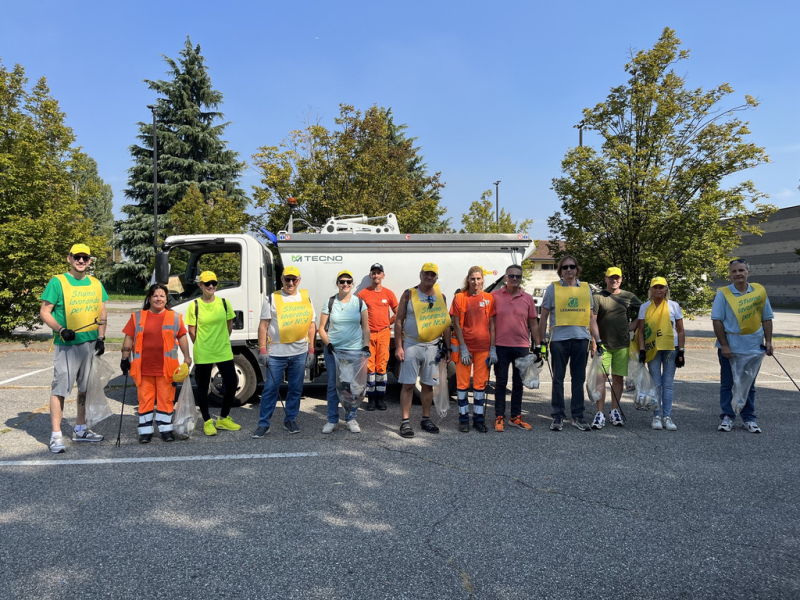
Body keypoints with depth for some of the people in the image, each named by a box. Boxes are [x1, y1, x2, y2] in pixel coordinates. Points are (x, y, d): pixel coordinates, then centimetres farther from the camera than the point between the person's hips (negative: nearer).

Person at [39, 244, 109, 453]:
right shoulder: (57, 282, -4)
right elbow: (44, 312, -6)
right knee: (60, 388, -6)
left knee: (85, 387, 13)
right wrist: (61, 330, -20)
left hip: (91, 343, 5)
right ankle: (56, 435, 0)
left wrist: (101, 338, 3)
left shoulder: (96, 284, 10)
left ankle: (80, 429, 25)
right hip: (67, 344, -5)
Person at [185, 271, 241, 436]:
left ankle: (223, 419, 23)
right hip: (202, 354, -2)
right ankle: (207, 421, 25)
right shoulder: (194, 306, -6)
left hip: (224, 352, 3)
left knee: (232, 383, 4)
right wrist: (202, 346, 3)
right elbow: (192, 331, -1)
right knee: (203, 388, 8)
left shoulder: (224, 303, 1)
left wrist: (221, 341, 9)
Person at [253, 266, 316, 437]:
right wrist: (262, 350, -8)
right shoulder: (272, 298, 0)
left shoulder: (306, 298, 8)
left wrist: (311, 351, 6)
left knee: (296, 389, 11)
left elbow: (311, 325, 10)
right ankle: (263, 424, 11)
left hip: (299, 353, 3)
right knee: (270, 389, 1)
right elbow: (263, 325, -2)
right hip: (276, 353, -3)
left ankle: (290, 420, 26)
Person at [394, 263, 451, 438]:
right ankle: (405, 422, 5)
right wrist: (398, 347, -8)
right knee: (408, 384, -2)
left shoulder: (441, 297, 9)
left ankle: (426, 419, 22)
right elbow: (399, 321, -2)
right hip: (411, 345, -3)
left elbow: (445, 324, 12)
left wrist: (447, 348, 9)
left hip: (432, 347, 3)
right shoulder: (409, 294, -1)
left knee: (428, 384, 10)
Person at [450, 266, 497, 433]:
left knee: (480, 383, 8)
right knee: (463, 383, 4)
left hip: (483, 347, 2)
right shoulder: (459, 297, -1)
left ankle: (478, 418, 19)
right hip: (465, 347, -1)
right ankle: (463, 418, 16)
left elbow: (492, 324, 5)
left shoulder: (489, 298, 4)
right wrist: (463, 348, -9)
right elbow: (457, 324, -2)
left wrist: (493, 349, 0)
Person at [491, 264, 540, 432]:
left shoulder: (528, 298, 6)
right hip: (501, 346, -2)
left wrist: (537, 346, 8)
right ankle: (499, 418, 12)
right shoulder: (495, 296, -1)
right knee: (501, 382, 4)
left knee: (518, 383, 10)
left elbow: (533, 324, 11)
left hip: (522, 346, 2)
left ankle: (516, 417, 20)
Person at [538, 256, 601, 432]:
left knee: (579, 379, 7)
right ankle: (558, 417, 12)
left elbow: (591, 317, 16)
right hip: (559, 339, -2)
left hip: (581, 339, 2)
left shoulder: (585, 288, 12)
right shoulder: (552, 288, 4)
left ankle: (578, 416, 16)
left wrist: (597, 340, 10)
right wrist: (541, 341, 0)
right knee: (558, 379, 3)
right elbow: (544, 317, 5)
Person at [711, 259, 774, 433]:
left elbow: (766, 318, 8)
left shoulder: (759, 291, 3)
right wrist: (724, 345, -12)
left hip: (753, 347, 2)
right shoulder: (723, 293, -5)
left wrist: (768, 341, 2)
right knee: (727, 384, 6)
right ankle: (727, 417, 15)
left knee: (749, 384, 12)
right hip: (730, 347, -2)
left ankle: (748, 418, 21)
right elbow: (717, 320, -8)